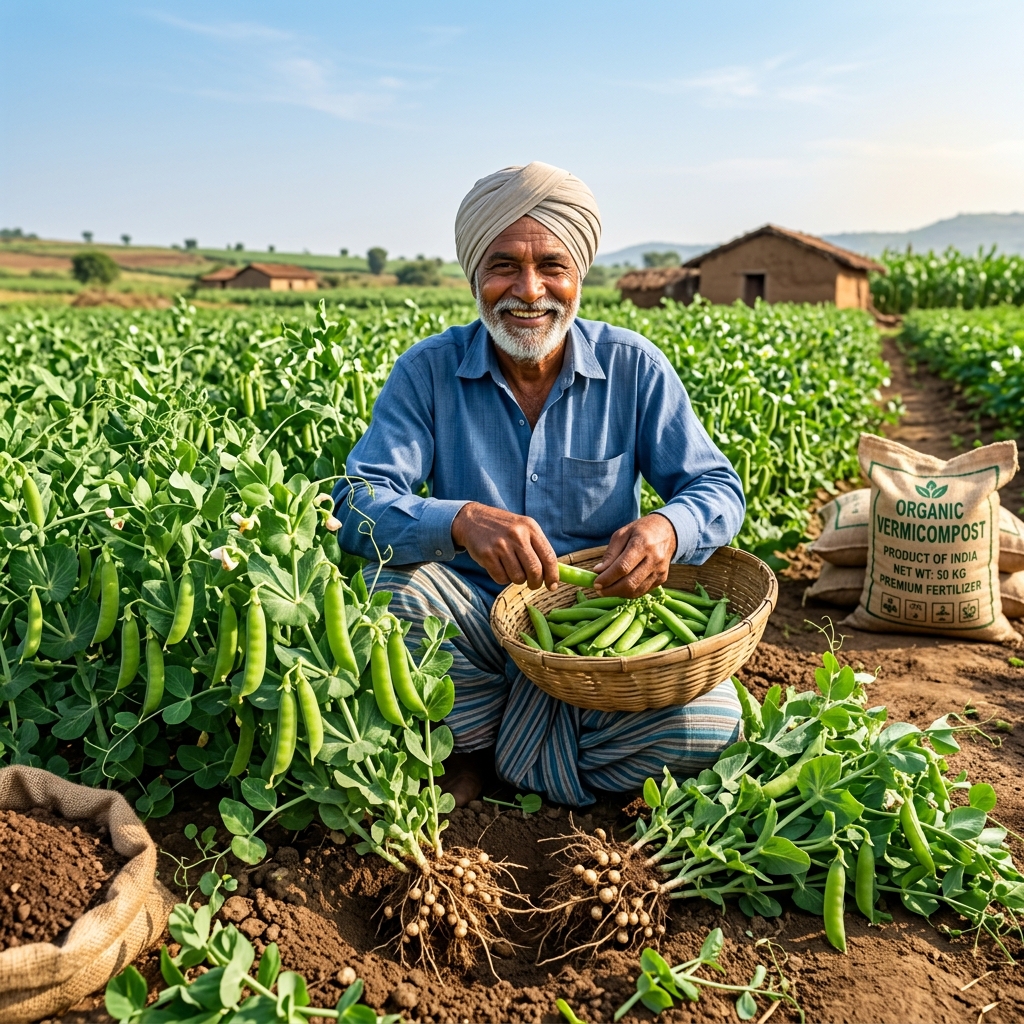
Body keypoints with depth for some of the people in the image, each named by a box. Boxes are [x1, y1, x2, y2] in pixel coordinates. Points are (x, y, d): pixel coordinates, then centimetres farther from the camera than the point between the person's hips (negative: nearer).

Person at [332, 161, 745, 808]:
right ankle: (468, 739, -1)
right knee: (394, 587, -32)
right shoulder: (429, 372, -5)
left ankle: (490, 749, -2)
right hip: (473, 620, 0)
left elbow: (717, 487, -1)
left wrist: (669, 528, -28)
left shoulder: (633, 368, -3)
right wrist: (461, 520, -38)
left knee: (708, 725, -25)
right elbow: (358, 506, -15)